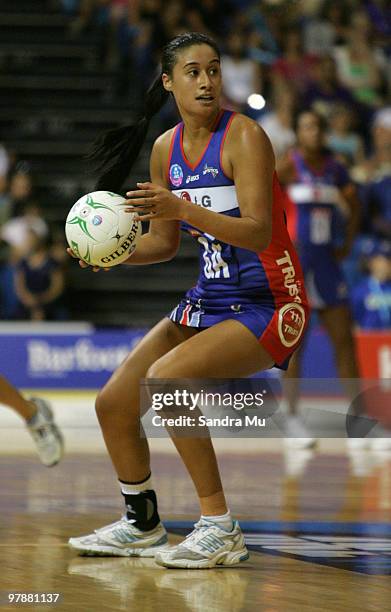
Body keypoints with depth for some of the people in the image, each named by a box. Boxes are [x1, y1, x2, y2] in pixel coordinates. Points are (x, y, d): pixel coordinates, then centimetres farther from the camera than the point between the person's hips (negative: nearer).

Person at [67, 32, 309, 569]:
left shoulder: (244, 136, -16)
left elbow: (259, 233, -26)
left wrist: (184, 209, -36)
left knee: (165, 377, -29)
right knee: (114, 403, 4)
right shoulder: (166, 149, 5)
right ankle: (142, 526, 27)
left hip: (269, 304, -8)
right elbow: (164, 243, 14)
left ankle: (220, 530, -20)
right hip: (209, 302, 8)